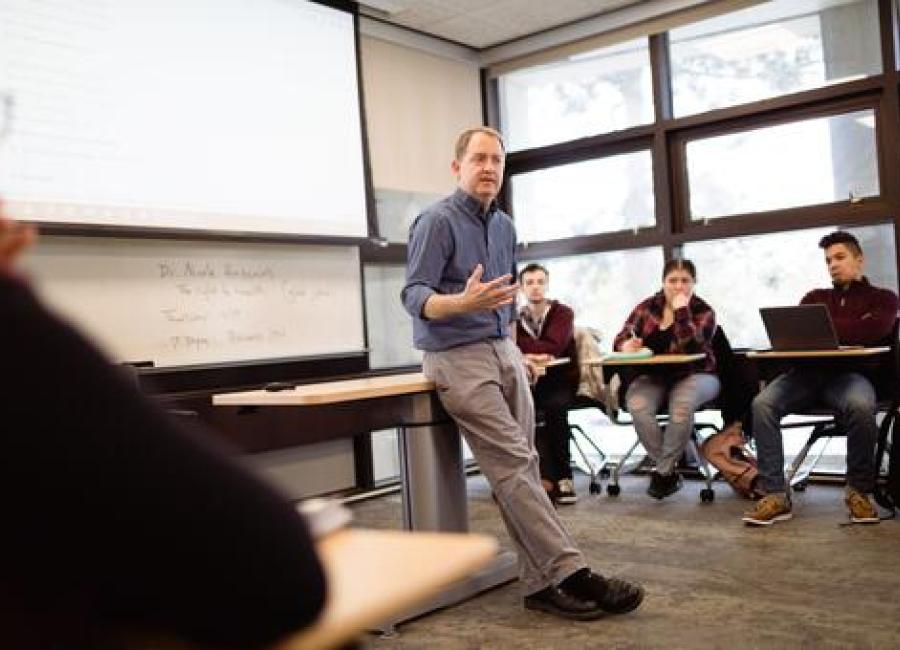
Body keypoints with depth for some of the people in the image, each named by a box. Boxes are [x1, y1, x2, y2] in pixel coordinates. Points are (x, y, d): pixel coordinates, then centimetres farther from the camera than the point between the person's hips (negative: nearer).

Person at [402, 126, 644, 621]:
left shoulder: (504, 225, 16)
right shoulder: (437, 221, -8)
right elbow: (414, 296, -17)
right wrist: (461, 304, -35)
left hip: (502, 352, 7)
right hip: (458, 357, -7)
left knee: (521, 467, 2)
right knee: (513, 466, -13)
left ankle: (541, 583, 5)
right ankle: (569, 574, -12)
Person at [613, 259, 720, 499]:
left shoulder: (704, 312, -1)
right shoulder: (647, 308, 7)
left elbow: (691, 348, -18)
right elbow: (620, 339, 3)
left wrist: (681, 311, -19)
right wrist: (626, 345, -20)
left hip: (692, 376, -2)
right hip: (652, 376, 2)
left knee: (682, 405, -37)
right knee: (637, 407, -31)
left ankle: (663, 472, -20)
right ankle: (670, 469, -17)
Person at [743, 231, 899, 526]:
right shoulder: (815, 298, 26)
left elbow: (873, 332, -7)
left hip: (851, 373, -3)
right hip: (808, 371, 3)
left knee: (861, 406, -38)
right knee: (762, 403, -27)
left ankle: (858, 490, -15)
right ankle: (775, 495, -26)